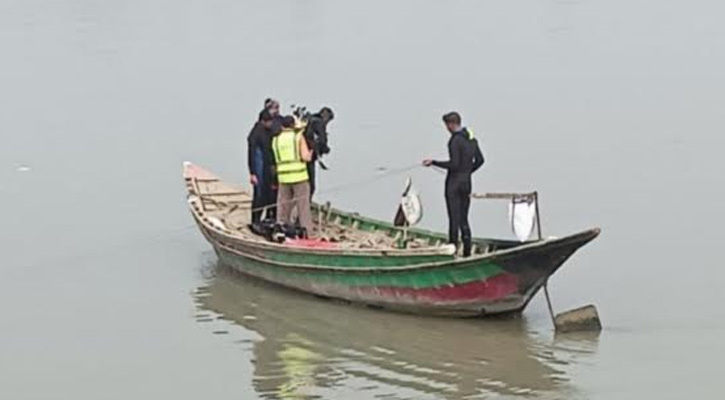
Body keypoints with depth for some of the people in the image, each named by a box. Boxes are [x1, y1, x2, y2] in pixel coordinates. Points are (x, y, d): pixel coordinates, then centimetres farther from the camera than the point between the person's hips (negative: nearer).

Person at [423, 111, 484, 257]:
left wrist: (433, 162, -14)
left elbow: (454, 164, -21)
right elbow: (480, 160, 15)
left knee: (454, 219, -4)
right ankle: (467, 250, 12)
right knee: (463, 219, 12)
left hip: (454, 183, -8)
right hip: (466, 182, 8)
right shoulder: (471, 138, 9)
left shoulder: (455, 140, -17)